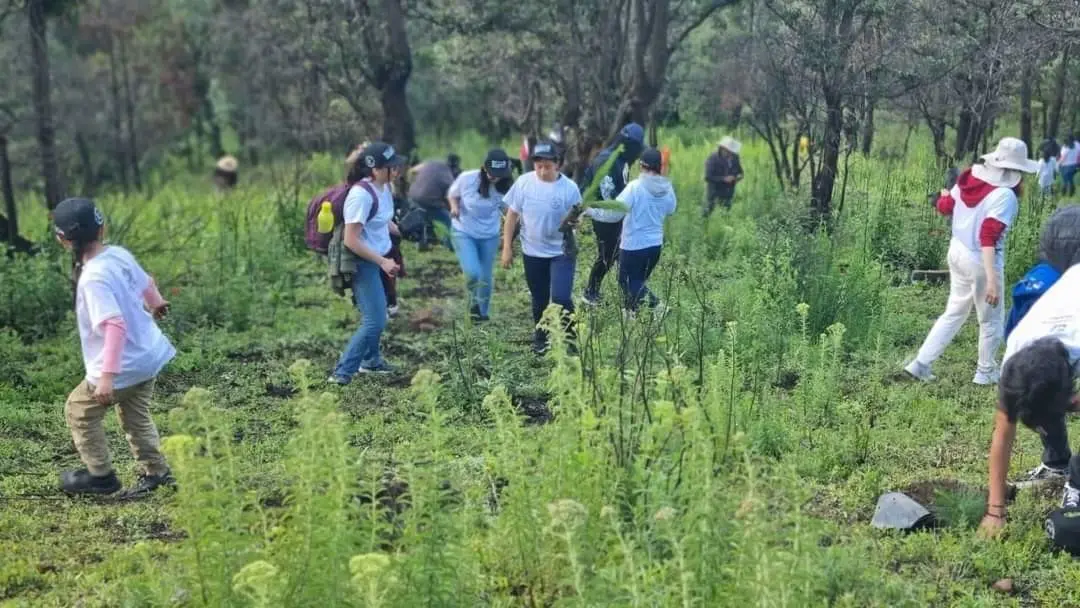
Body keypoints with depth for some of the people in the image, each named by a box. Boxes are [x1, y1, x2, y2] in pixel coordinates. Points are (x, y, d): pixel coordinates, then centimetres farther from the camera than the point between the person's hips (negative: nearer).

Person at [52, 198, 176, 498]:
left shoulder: (93, 278, -25)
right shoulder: (120, 254, -3)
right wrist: (156, 304, 40)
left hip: (123, 365, -8)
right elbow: (146, 283, 16)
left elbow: (115, 325, -32)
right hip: (149, 354, 8)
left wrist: (107, 376, -34)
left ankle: (101, 475, 21)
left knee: (79, 410, 12)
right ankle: (155, 471, 29)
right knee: (135, 415, 25)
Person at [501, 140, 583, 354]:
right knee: (539, 300, 16)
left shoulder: (569, 188, -13)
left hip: (562, 252, -2)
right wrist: (507, 247, -1)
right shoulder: (524, 182, -8)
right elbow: (512, 215, 0)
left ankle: (569, 338, 8)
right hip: (533, 252, 3)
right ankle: (540, 339, 38)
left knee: (561, 299, -15)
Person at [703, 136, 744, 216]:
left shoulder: (734, 158, 0)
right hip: (714, 194, -4)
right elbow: (708, 177, -19)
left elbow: (739, 171, 16)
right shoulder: (712, 159, -16)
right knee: (707, 213, -1)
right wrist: (724, 179, -26)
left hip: (728, 194, 5)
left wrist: (739, 176, -8)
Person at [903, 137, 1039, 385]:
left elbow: (944, 207, 15)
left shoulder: (969, 178, -2)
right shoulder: (1004, 195, -23)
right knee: (992, 319, 13)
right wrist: (992, 280, -31)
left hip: (958, 251, 7)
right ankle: (986, 373, 27)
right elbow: (988, 238, -29)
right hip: (982, 260, -7)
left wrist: (944, 196, 39)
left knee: (955, 311, 21)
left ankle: (921, 363, 18)